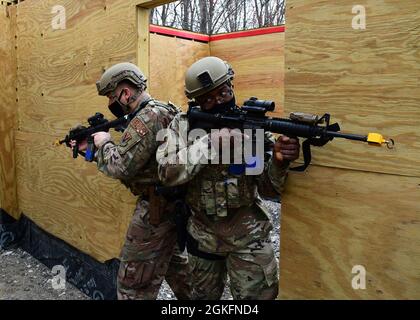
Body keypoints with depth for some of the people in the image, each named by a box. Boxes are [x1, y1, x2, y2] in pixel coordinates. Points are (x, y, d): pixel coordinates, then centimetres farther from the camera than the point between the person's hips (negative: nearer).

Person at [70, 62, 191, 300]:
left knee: (133, 285, 1)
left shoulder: (147, 117, -19)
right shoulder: (160, 111, 14)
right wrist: (91, 147, 12)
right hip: (174, 204, 11)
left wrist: (104, 143, -6)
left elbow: (120, 167, -24)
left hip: (156, 207, -11)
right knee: (175, 264, 26)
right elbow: (131, 157, 18)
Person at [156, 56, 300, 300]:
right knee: (204, 295, 23)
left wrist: (279, 161, -33)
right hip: (203, 235, 2)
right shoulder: (182, 125, -8)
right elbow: (168, 172, -23)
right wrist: (210, 142, -31)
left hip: (248, 234, -1)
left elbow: (269, 188, -12)